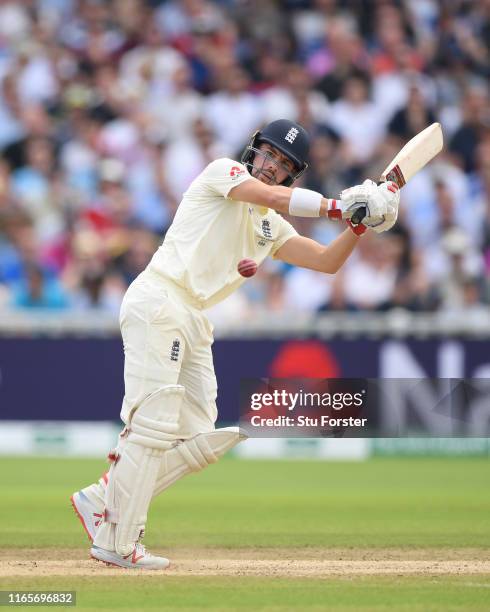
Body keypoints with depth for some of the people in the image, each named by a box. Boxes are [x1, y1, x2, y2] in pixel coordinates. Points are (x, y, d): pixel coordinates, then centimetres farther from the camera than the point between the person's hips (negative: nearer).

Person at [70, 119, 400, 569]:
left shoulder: (271, 228, 22)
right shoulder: (224, 172, 1)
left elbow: (327, 262, 15)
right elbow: (272, 197, -16)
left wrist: (361, 225, -1)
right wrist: (341, 207, -16)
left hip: (195, 323, 9)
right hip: (158, 303, -9)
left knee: (199, 441, 5)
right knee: (153, 426, -12)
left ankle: (103, 501, 13)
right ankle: (116, 544, -8)